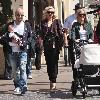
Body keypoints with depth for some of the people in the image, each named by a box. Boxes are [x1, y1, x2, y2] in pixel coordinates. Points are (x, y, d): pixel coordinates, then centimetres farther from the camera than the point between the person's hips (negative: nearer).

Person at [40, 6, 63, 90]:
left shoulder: (57, 21, 4)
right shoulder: (43, 22, 11)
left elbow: (60, 34, 0)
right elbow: (41, 34, 12)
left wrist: (60, 45, -6)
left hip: (55, 45, -3)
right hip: (46, 46, 3)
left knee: (54, 63, -7)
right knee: (48, 63, 7)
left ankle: (53, 81, -5)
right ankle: (51, 80, 16)